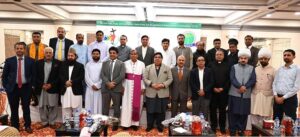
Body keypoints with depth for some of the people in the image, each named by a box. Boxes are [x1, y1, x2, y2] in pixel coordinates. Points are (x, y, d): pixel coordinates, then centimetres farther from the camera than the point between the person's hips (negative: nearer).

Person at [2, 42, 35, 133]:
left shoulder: (30, 61, 0)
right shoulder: (9, 60, 0)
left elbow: (34, 74, 3)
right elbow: (4, 75, 4)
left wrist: (32, 86, -3)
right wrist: (6, 86, -2)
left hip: (26, 87, -1)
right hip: (13, 88, 1)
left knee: (26, 108, 9)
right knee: (14, 109, 10)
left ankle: (27, 126, 24)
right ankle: (15, 127, 26)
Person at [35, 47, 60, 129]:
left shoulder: (58, 63, 0)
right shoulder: (39, 63, 7)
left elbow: (59, 76, -3)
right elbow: (36, 76, 4)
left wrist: (51, 84, -12)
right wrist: (42, 85, -9)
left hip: (53, 88, -2)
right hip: (41, 88, 2)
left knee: (53, 106, 3)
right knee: (42, 106, 8)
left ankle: (52, 122, 16)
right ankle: (44, 122, 21)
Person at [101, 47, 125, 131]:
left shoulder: (121, 64, 5)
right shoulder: (105, 63, 13)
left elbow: (122, 76, -7)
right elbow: (102, 75, 2)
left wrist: (113, 83, -14)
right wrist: (108, 83, -14)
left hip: (116, 88, -2)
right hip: (105, 88, 2)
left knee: (116, 107, 6)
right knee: (105, 108, 7)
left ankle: (115, 124, 16)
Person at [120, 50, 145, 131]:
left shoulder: (141, 64, 4)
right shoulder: (125, 63, 3)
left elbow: (143, 77, 3)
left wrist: (143, 87, -2)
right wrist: (122, 86, -5)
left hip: (138, 86, 1)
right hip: (128, 86, -1)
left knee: (137, 104, 4)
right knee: (127, 104, 1)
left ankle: (135, 123, 14)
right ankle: (126, 123, 10)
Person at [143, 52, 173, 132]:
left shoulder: (167, 68, 7)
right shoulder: (148, 68, 7)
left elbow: (170, 79, 1)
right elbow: (145, 78, 1)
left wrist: (163, 84, -14)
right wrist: (151, 84, -14)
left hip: (163, 93, 0)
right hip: (151, 93, 0)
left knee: (161, 111, 6)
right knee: (150, 110, 6)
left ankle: (160, 125, 20)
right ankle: (149, 125, 21)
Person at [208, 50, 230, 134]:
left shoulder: (227, 66, 6)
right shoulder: (211, 65, 5)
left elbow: (229, 79, 1)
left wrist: (223, 88, -9)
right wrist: (213, 88, -9)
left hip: (223, 91, 0)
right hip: (213, 91, 0)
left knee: (222, 109, 7)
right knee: (213, 109, 5)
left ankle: (222, 127, 17)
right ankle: (213, 126, 16)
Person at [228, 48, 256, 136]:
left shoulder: (251, 68, 9)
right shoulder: (234, 67, 6)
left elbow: (253, 80, -2)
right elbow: (232, 79, -7)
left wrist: (245, 87, -16)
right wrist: (240, 87, -19)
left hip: (246, 95, 1)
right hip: (234, 94, -1)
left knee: (244, 113, 6)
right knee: (233, 113, 3)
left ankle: (241, 130, 19)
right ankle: (232, 130, 14)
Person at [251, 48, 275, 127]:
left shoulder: (273, 70, -1)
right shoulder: (255, 69, 9)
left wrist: (275, 96, -4)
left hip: (267, 96, -3)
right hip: (255, 96, 3)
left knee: (265, 116, 2)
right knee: (254, 114, 7)